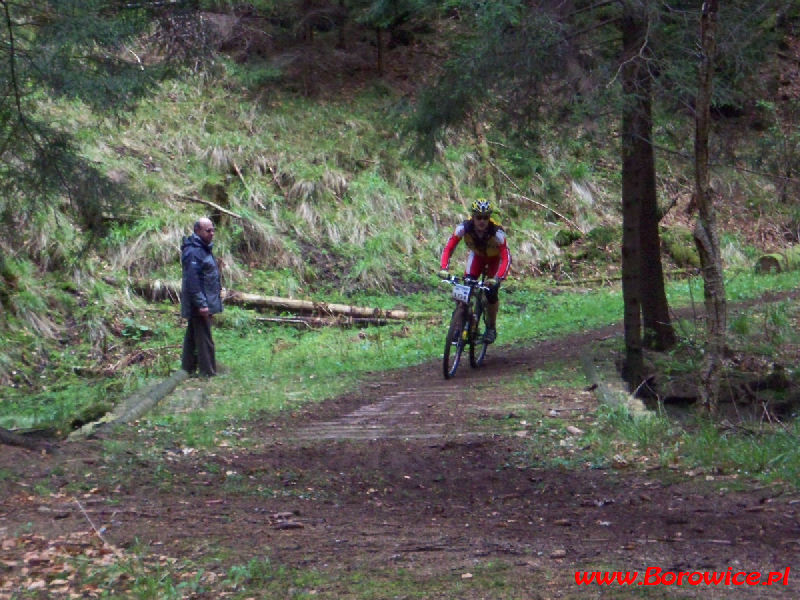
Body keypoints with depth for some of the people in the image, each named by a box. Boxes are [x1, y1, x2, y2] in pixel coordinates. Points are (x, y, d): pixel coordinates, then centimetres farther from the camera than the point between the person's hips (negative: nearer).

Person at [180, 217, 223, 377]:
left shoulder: (204, 248, 14)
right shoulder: (193, 252, -19)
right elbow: (192, 280, -24)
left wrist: (219, 288, 20)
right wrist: (201, 304, -25)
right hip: (199, 302, -11)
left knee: (192, 335, 16)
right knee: (204, 338, -6)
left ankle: (188, 368, 23)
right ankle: (208, 373, -2)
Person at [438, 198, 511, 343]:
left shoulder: (497, 232, -38)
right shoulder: (464, 227, -32)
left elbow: (506, 258, -39)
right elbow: (448, 248, -29)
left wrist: (497, 278, -53)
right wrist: (444, 269, -44)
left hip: (495, 258, -2)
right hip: (477, 255, 2)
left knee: (491, 292, -16)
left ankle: (491, 328, 5)